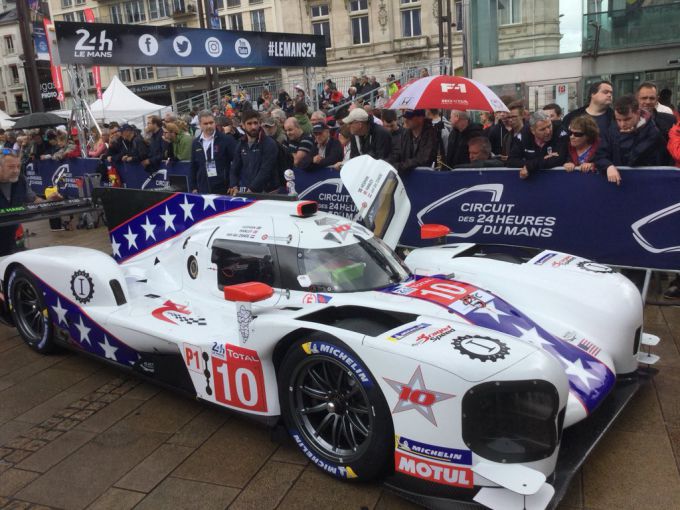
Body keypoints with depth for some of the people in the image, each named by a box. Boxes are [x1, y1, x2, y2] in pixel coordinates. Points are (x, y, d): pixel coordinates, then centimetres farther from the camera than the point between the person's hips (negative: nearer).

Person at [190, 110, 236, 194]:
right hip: (203, 191, 3)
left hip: (223, 189, -3)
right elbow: (193, 167, 15)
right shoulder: (195, 143, 9)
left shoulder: (226, 140, -4)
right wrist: (193, 188, 11)